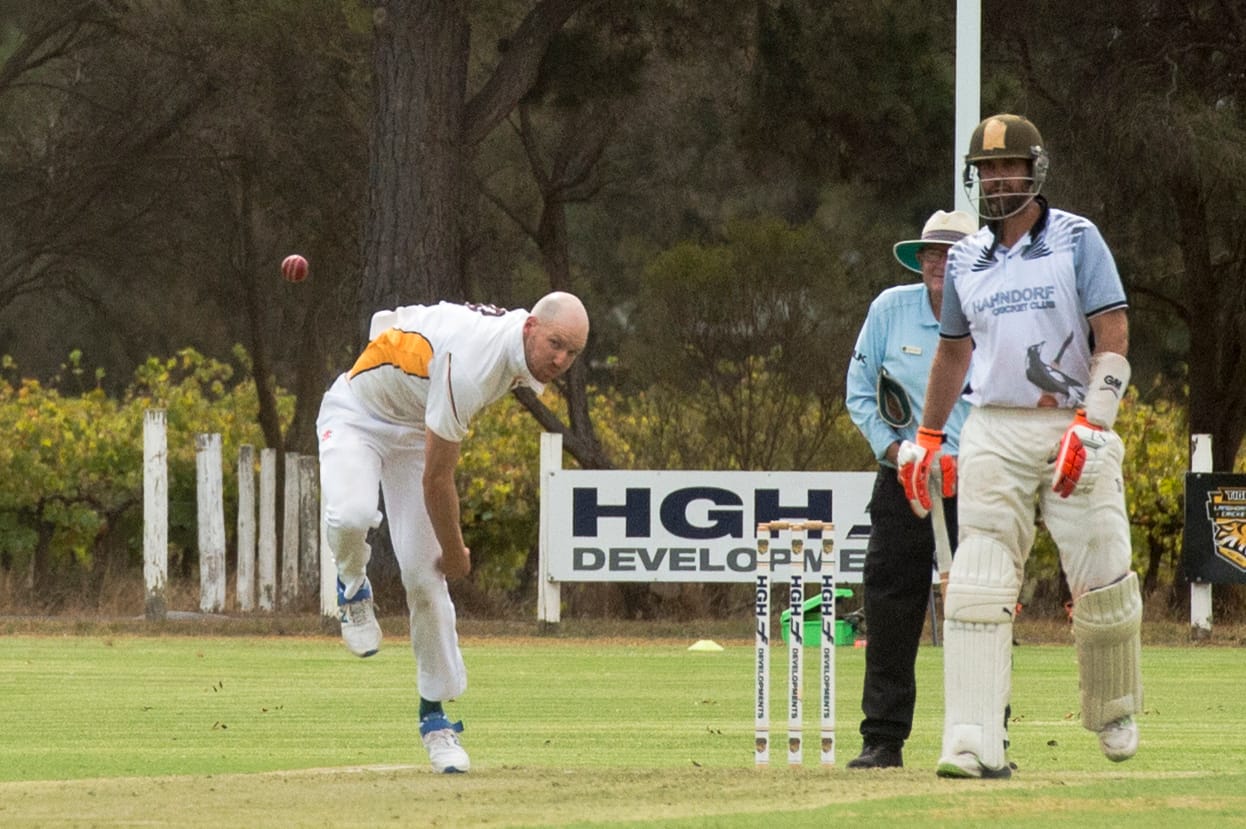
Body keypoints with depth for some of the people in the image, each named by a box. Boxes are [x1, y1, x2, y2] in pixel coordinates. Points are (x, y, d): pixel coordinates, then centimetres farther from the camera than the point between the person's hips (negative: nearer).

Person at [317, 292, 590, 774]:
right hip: (356, 414, -7)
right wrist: (454, 553, -13)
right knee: (352, 515, -37)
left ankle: (435, 714, 9)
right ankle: (353, 587, -2)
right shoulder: (470, 364, -38)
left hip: (415, 426, 7)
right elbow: (436, 479, -28)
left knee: (424, 578, -2)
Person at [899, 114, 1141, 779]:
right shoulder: (966, 258, 12)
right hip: (993, 433, 3)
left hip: (1073, 425, -3)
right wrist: (925, 439, 25)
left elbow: (1113, 338, -9)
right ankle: (974, 744, -15)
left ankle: (1115, 715, 23)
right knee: (977, 588, -10)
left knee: (1103, 584, -2)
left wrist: (1090, 425, -20)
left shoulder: (1076, 240, -1)